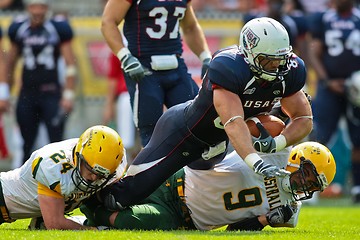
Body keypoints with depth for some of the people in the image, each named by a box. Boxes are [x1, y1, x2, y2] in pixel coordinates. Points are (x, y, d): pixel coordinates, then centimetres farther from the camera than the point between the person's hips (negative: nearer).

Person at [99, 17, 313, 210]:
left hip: (216, 144, 7)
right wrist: (257, 164, -60)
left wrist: (276, 143, -28)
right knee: (125, 195, -5)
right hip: (182, 129, -7)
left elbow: (304, 119, -9)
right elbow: (233, 123, -46)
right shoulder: (228, 67, -37)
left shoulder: (289, 71, -16)